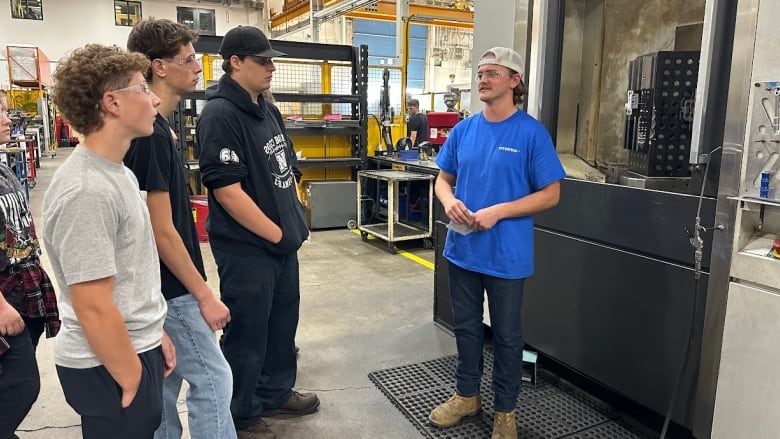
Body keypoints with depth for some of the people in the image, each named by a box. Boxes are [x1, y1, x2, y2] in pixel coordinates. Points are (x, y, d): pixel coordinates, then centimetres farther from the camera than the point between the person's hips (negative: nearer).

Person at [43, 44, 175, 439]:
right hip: (108, 368, -9)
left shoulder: (117, 171, 6)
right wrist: (132, 380, -15)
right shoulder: (86, 191, -24)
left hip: (136, 348, 9)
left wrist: (154, 333, 14)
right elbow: (94, 308, -24)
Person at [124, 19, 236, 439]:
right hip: (170, 289, -9)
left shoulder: (151, 127, 8)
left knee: (165, 381, 19)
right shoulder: (150, 134, -21)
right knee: (213, 379, 0)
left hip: (160, 286, 9)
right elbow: (162, 231, -22)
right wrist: (204, 294, -16)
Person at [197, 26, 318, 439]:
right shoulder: (219, 115, -17)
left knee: (282, 324, 20)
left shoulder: (268, 110, 10)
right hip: (247, 249, -8)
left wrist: (294, 223, 10)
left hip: (283, 243, 9)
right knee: (247, 335, 7)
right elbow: (227, 190, -22)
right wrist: (276, 233, -16)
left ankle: (275, 393, 40)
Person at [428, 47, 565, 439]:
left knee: (506, 334, 11)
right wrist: (449, 201, -11)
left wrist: (498, 211, -21)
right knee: (466, 326, 18)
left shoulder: (531, 133, -11)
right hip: (462, 248, 5)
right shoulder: (463, 130, 4)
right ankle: (466, 395, 38)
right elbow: (443, 178, 12)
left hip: (507, 254, -4)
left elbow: (550, 194, -11)